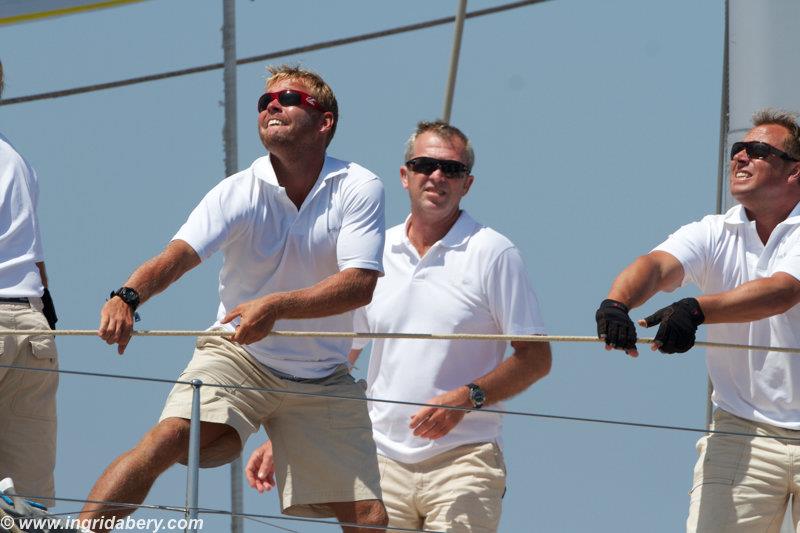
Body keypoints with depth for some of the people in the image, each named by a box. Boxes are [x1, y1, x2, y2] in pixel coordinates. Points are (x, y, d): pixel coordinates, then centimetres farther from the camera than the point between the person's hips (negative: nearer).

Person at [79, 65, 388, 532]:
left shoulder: (360, 188, -8)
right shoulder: (239, 192, -8)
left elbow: (361, 284, -20)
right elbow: (178, 255, -21)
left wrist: (276, 307, -35)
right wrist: (128, 296, -43)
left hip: (323, 381, 1)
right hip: (235, 354, -1)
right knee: (169, 436, -27)